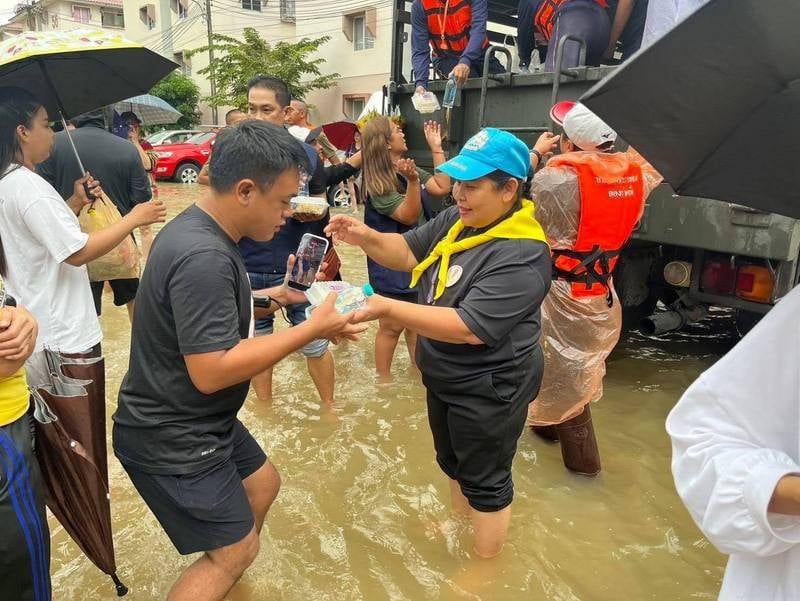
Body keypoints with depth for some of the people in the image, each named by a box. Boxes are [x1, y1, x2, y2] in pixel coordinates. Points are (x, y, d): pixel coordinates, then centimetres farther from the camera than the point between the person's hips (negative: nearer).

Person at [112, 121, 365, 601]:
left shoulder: (201, 231, 1)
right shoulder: (203, 256, -31)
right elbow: (211, 371, -32)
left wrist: (268, 299, 0)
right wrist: (311, 330, -28)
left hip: (198, 421, 10)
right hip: (171, 439, -10)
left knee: (262, 484, 24)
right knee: (236, 551, 4)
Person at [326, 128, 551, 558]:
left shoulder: (521, 256, -30)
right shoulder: (458, 220, -3)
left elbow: (469, 327, -35)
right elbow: (408, 252, 4)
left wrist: (386, 308, -38)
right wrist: (366, 239, -17)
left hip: (487, 391, -8)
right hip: (444, 379, 9)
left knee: (485, 480, 13)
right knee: (453, 462, 28)